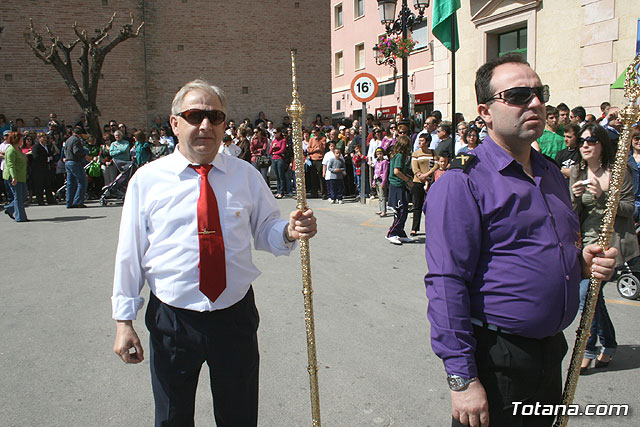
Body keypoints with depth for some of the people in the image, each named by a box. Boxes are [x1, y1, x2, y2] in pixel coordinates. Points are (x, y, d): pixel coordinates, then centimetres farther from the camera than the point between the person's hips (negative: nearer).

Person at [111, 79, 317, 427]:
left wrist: (289, 232, -19)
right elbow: (130, 253, -3)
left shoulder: (245, 175, 1)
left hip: (236, 316, 1)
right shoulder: (147, 179, -3)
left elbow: (266, 233, 5)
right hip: (172, 320, -1)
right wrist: (124, 321, -3)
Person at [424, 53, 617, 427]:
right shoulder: (462, 182, -16)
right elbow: (447, 283, -21)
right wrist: (462, 378, -23)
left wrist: (585, 263, 1)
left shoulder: (552, 175, 10)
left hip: (551, 353, 8)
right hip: (495, 362, -8)